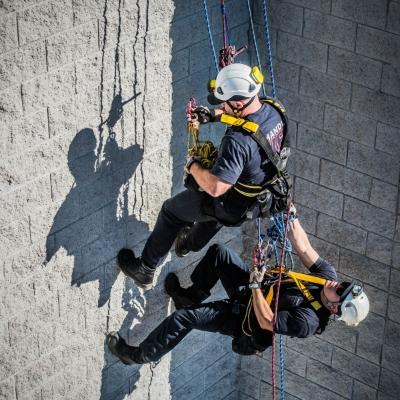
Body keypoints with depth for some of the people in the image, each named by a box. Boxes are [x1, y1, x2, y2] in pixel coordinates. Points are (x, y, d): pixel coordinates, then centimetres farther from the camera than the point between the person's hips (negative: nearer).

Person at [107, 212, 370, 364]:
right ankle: (192, 296, 26)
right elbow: (303, 247, -11)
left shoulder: (307, 323, -34)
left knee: (183, 318, -13)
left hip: (244, 318, -7)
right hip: (255, 291, 7)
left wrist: (255, 282, -34)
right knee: (218, 252, 1)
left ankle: (140, 355, 11)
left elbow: (266, 321, -31)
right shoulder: (328, 275, -16)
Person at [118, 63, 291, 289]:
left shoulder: (239, 141, -40)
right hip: (264, 195, 7)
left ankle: (145, 271, 31)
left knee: (171, 210, 15)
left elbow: (215, 187, -40)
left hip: (234, 207, -7)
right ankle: (192, 243, 67)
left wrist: (193, 167, -21)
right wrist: (212, 116, -2)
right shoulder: (273, 110, -15)